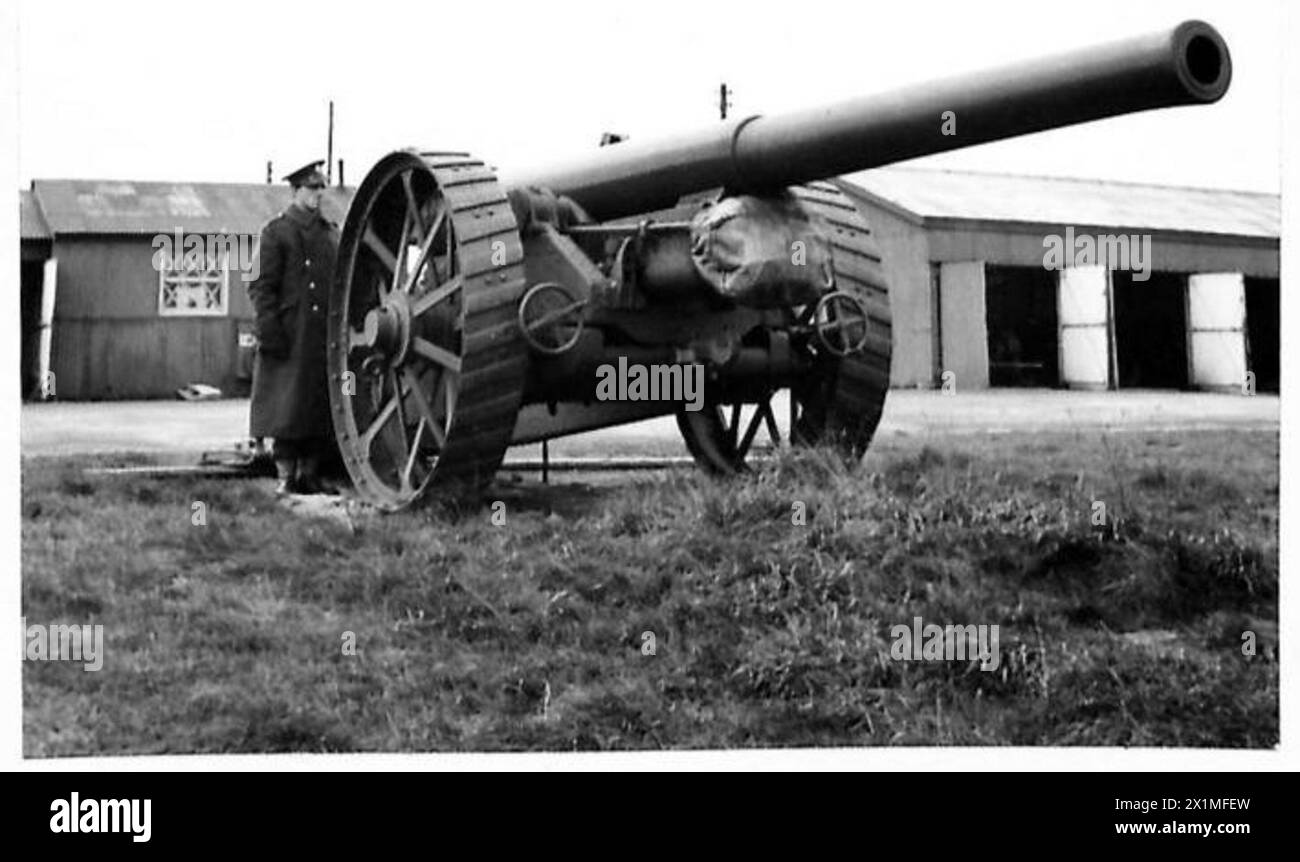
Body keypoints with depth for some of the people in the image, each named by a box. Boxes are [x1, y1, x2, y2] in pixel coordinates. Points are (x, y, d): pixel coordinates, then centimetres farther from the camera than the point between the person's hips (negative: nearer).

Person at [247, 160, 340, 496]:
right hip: (289, 337, -5)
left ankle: (310, 473, 12)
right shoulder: (276, 231, -1)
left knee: (322, 405, 5)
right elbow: (261, 285, -6)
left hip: (326, 335, 5)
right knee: (287, 405, -3)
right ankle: (286, 474, 3)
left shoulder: (331, 232, 15)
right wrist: (269, 330, -14)